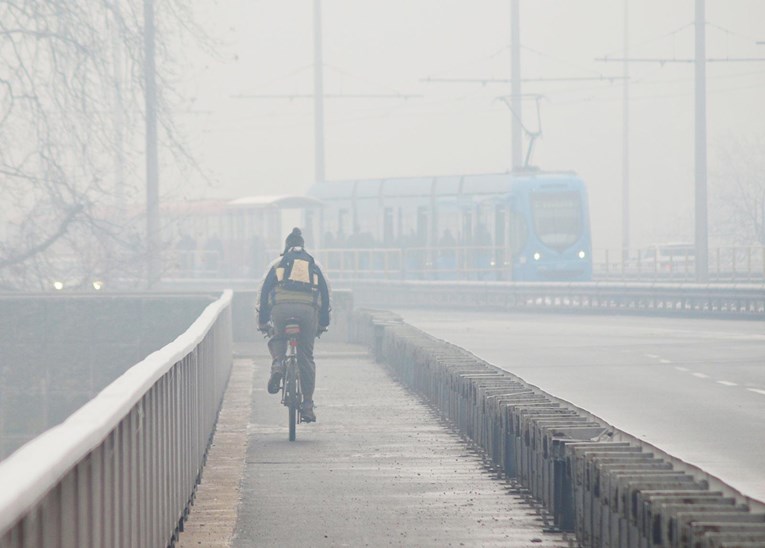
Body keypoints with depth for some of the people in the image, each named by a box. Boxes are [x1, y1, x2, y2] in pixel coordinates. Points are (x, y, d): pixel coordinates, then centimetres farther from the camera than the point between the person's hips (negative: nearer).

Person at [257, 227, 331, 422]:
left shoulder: (278, 264, 22)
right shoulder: (314, 266, 26)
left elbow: (264, 291, 17)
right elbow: (325, 294, 23)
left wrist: (262, 321, 21)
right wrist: (323, 323, 28)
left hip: (282, 306, -1)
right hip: (308, 309, 1)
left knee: (277, 339, 28)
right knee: (306, 358, 7)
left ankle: (277, 365, -4)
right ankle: (307, 405, 4)